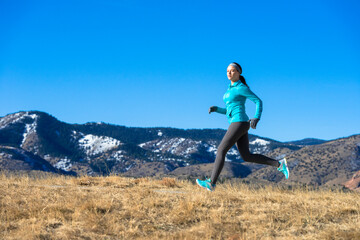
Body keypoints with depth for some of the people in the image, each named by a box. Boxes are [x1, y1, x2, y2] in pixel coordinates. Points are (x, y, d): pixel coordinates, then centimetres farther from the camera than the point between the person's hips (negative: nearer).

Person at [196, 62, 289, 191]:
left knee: (221, 150, -9)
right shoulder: (231, 89, 22)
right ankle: (279, 164, 7)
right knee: (247, 157, 6)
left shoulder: (242, 88, -6)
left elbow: (258, 101, -8)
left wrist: (256, 118, -23)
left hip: (240, 123, -10)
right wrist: (216, 109, 10)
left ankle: (211, 183, -7)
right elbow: (229, 111, 26)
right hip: (237, 124, 10)